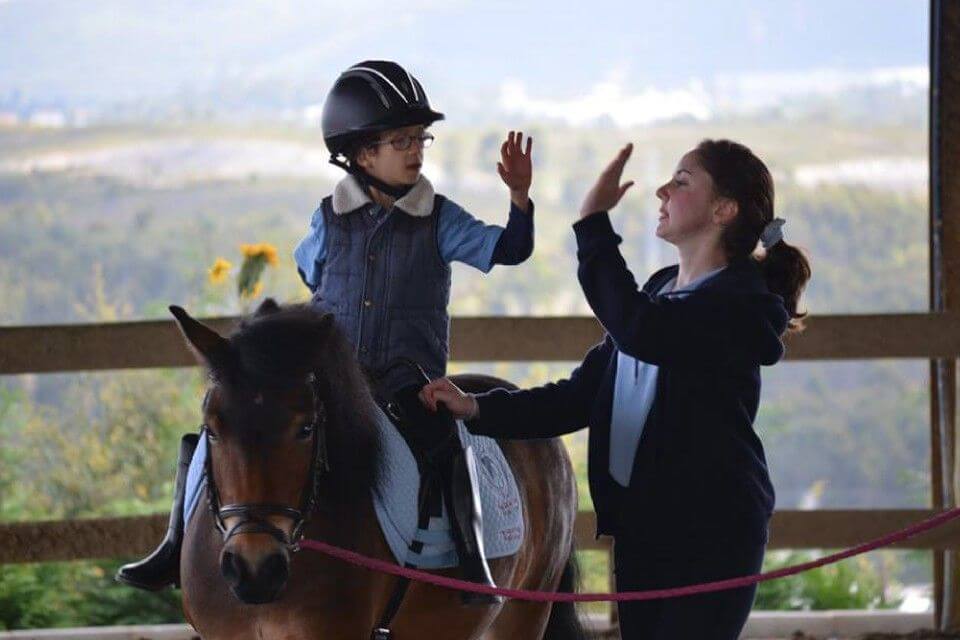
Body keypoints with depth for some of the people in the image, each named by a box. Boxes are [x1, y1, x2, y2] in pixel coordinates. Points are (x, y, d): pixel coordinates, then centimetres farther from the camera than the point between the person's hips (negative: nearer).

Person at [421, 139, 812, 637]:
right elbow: (582, 395, 13)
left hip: (711, 534, -9)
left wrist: (593, 224, -22)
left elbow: (640, 332, -30)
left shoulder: (740, 301, -12)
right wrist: (477, 409, 1)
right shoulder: (659, 291, 15)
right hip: (639, 529, 9)